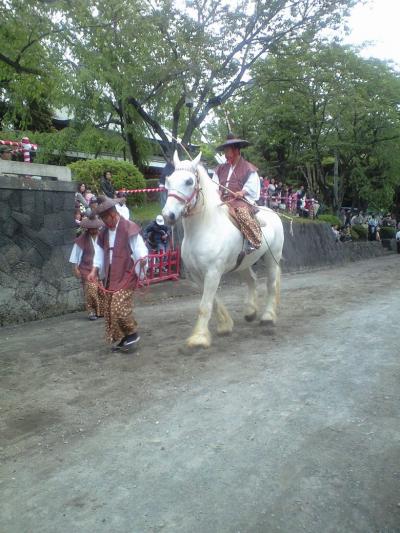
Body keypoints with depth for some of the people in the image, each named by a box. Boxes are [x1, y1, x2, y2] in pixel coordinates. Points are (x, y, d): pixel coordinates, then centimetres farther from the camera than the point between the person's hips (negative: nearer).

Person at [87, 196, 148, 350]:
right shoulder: (105, 232, 13)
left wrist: (143, 259, -33)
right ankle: (121, 338, 22)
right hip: (111, 277, 8)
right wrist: (95, 271, 7)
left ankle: (132, 333, 8)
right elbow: (100, 252, 17)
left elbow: (140, 250, -14)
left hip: (126, 275, -8)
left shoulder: (129, 228, -10)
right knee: (109, 310, 9)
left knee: (119, 308, -15)